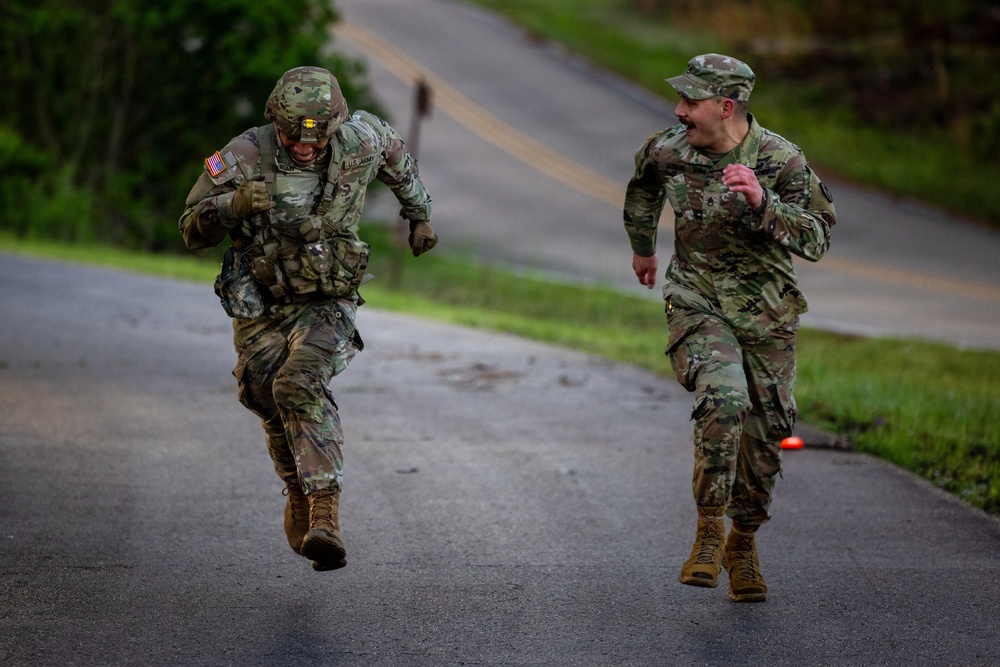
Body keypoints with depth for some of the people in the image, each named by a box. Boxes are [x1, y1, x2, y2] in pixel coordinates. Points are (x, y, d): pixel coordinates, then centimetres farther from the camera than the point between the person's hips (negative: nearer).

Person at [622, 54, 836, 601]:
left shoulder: (781, 160, -14)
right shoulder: (669, 151, -5)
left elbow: (817, 238, -20)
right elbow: (643, 181, 20)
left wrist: (762, 202, -35)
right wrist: (642, 245, 32)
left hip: (766, 312, 0)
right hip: (696, 305, 0)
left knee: (765, 434, 6)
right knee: (722, 401, -27)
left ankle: (743, 542, 30)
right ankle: (709, 530, -13)